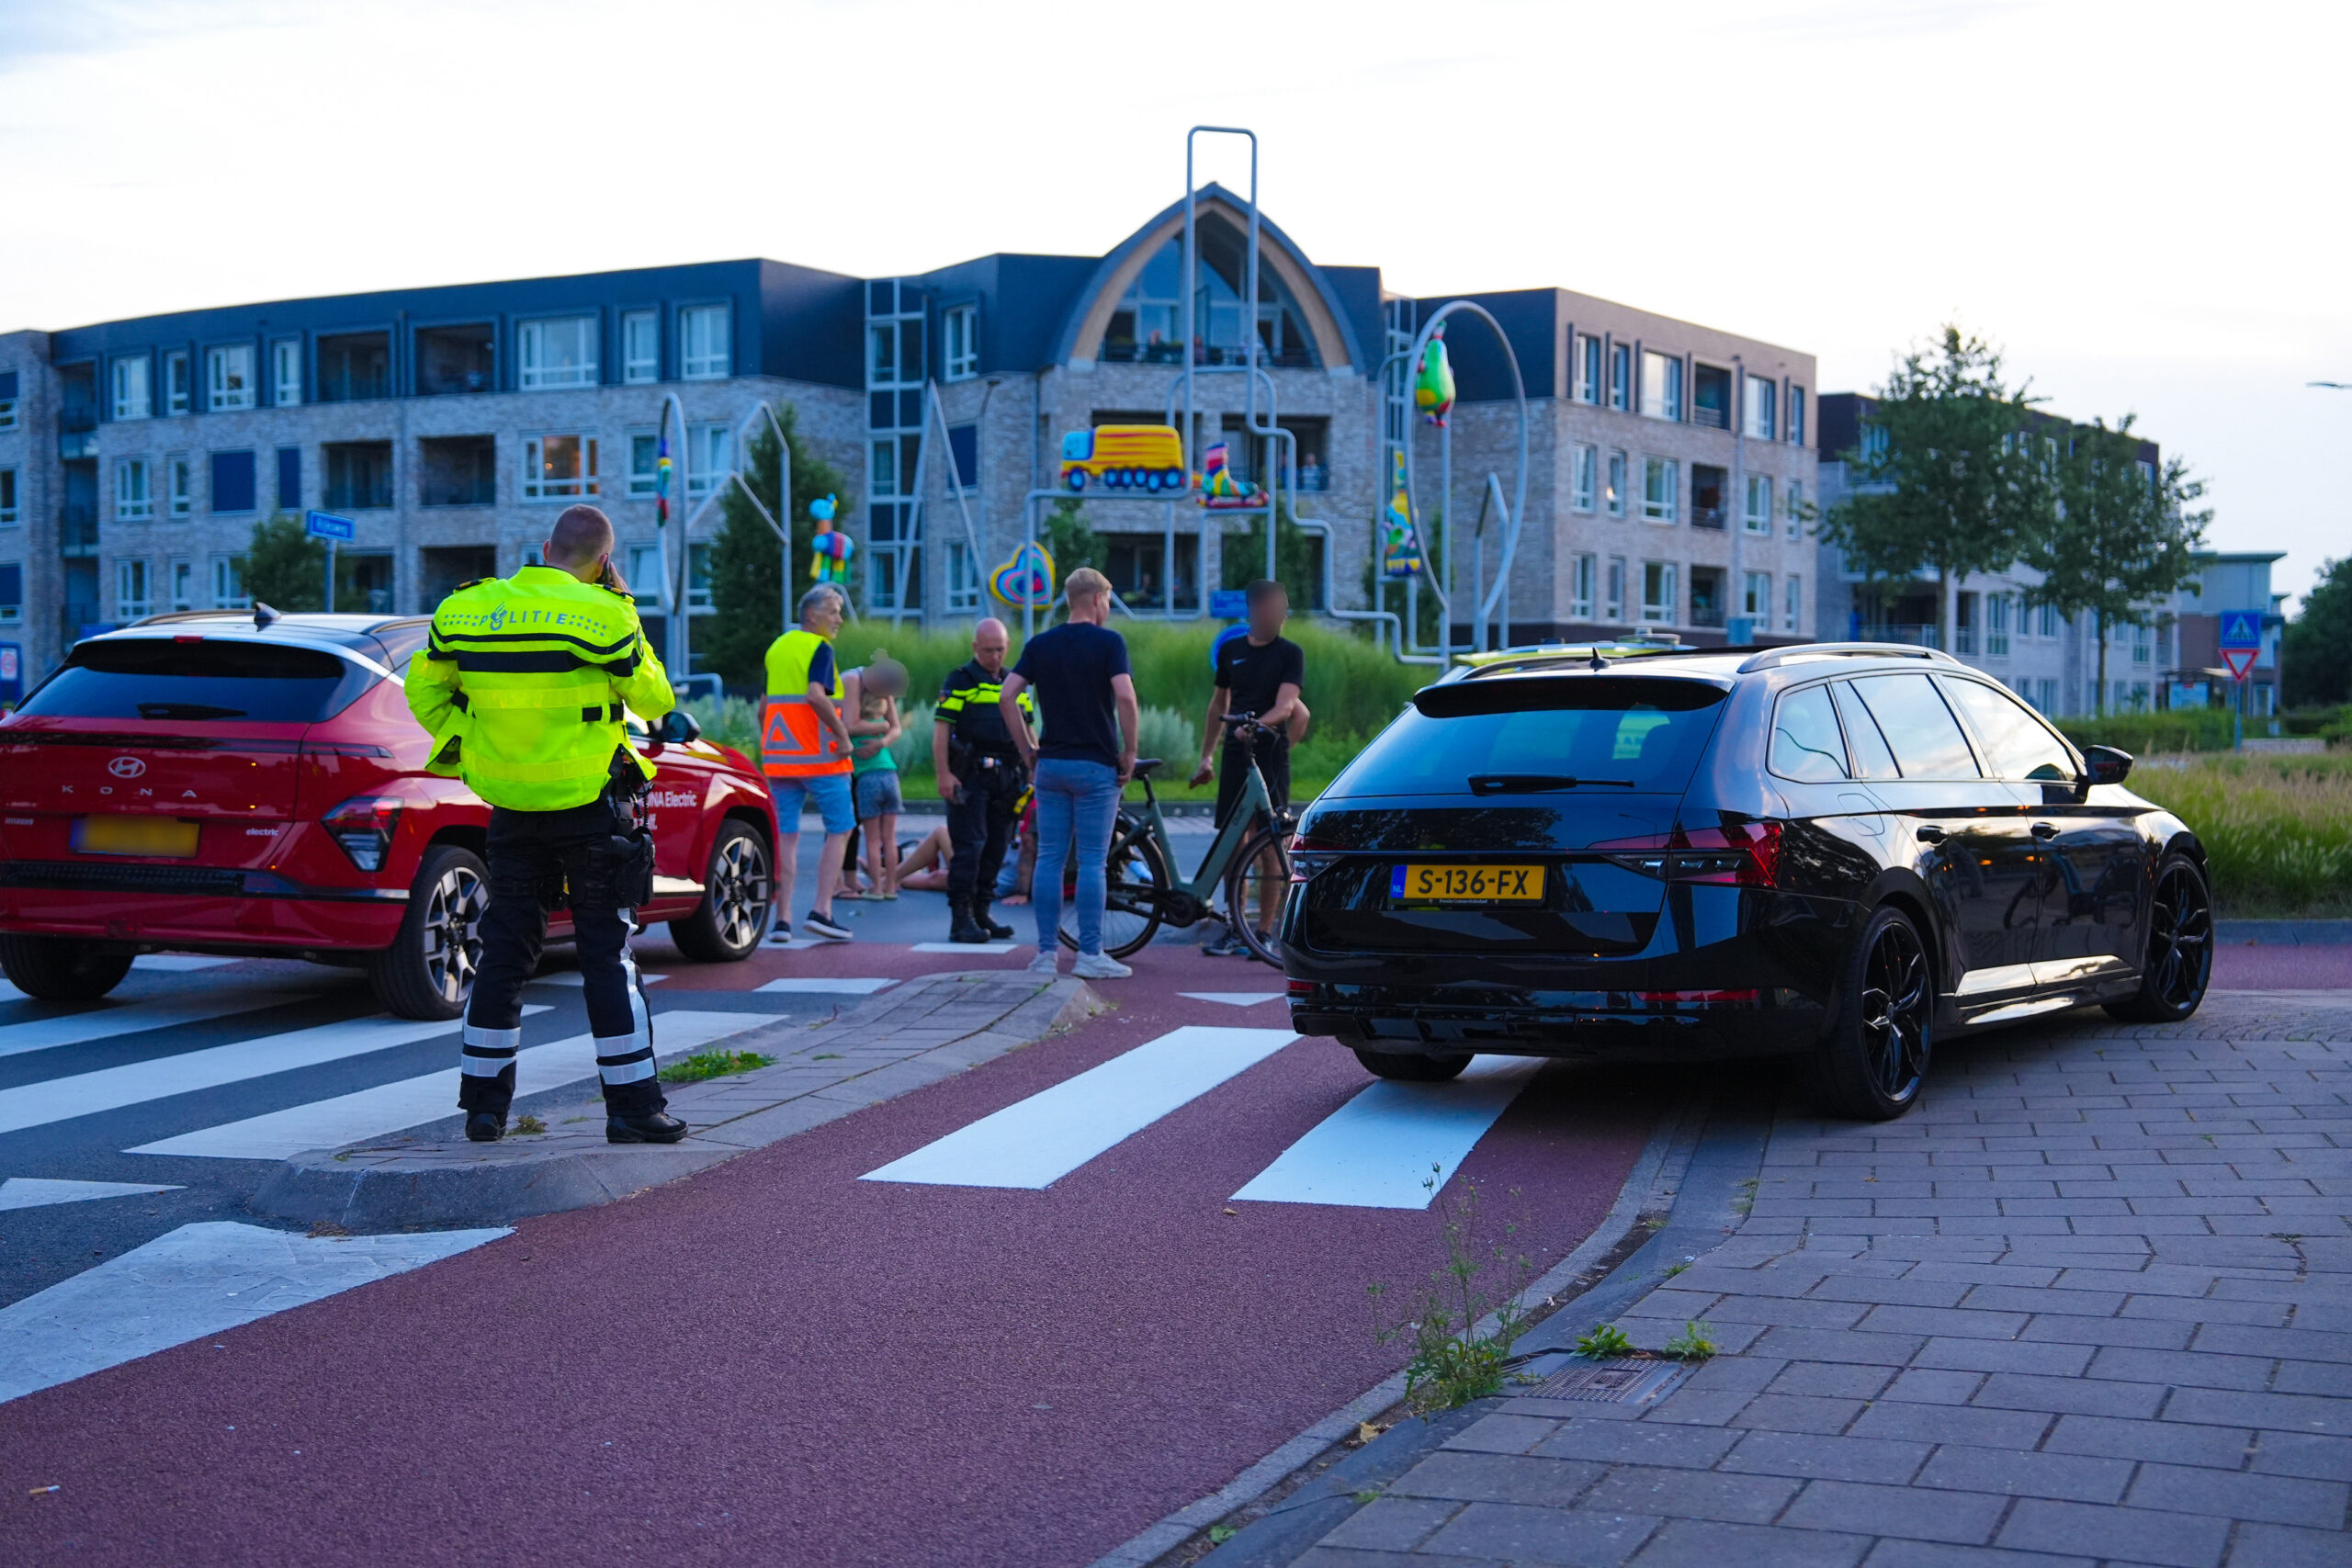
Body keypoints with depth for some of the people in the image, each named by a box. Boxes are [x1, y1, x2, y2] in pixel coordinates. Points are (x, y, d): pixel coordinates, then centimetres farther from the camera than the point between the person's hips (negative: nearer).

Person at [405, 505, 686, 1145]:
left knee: (504, 951, 12)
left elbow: (424, 688, 11)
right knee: (607, 954, 2)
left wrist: (464, 756, 15)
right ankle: (633, 1105, 5)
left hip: (510, 808, 4)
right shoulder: (602, 615, -13)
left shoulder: (465, 610, 1)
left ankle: (484, 1103, 16)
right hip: (589, 807, -4)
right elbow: (653, 698, -2)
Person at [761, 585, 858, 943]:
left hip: (778, 754, 7)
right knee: (840, 829, 4)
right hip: (818, 756, -7)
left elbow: (765, 706, 19)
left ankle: (782, 919, 2)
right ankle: (821, 910, -4)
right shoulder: (819, 648, -9)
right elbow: (816, 696, -24)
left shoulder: (777, 647, 15)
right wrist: (843, 736, -16)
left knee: (785, 836, 7)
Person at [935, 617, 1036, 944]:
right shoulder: (960, 681, -1)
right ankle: (961, 918, -8)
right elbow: (941, 729, -7)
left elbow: (1027, 732, 23)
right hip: (969, 776, -6)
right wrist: (944, 774, -15)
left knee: (995, 849, 7)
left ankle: (981, 914, 15)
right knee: (970, 845, -10)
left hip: (1006, 778, 6)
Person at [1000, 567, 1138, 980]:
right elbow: (1124, 696, -18)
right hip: (1096, 766, -4)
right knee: (1091, 861, -1)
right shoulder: (1109, 642, -6)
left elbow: (1007, 696, 0)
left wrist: (1027, 750, 7)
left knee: (1049, 859, 6)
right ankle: (1090, 954, 0)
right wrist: (1129, 752, -8)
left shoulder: (1040, 644, 8)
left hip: (1049, 764, 4)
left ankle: (1046, 953, 6)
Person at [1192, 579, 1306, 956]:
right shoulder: (1231, 650, 11)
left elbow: (1286, 705, -15)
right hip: (1235, 755, 4)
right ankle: (1234, 927, 11)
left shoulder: (1290, 654, -2)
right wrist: (1206, 756, 16)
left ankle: (1264, 932, 2)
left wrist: (1257, 724, -34)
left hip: (1271, 755, -4)